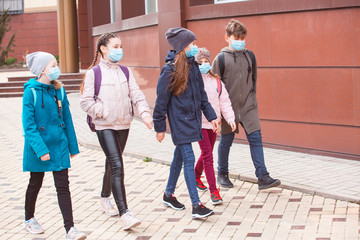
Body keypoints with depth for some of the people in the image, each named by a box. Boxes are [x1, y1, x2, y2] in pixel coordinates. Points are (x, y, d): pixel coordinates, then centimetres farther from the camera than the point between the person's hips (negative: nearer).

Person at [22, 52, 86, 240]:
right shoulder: (31, 91, -13)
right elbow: (28, 124, -16)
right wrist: (40, 148, -24)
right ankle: (29, 219, 36)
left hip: (59, 146, 4)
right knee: (35, 184, 14)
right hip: (38, 146, -3)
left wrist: (73, 146, 11)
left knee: (63, 186, -1)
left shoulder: (59, 90, 3)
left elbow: (67, 119, 10)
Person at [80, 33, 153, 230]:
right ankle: (124, 214, -18)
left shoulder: (125, 72, 9)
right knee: (117, 166, -16)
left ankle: (105, 198, 42)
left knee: (112, 163, 19)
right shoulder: (94, 73, -6)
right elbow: (86, 102, -6)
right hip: (105, 126, -5)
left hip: (123, 125, 6)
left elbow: (136, 95, 3)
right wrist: (105, 113, -14)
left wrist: (145, 113, -13)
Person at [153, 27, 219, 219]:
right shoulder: (170, 69, -15)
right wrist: (159, 127, -8)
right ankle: (196, 206, -10)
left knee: (180, 156, 18)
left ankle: (169, 194, 33)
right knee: (189, 159, -11)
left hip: (192, 119, 8)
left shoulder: (193, 66, 7)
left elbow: (201, 95, 16)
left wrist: (211, 116, 12)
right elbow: (161, 100, -10)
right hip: (179, 121, -8)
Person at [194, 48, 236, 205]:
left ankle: (196, 176, 45)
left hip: (213, 123, 5)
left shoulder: (216, 81, 7)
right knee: (207, 156, -10)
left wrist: (230, 118, -2)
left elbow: (224, 102, 8)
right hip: (199, 123, -5)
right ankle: (213, 191, -10)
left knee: (207, 154, 19)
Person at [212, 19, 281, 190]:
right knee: (226, 141, 7)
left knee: (255, 138, -5)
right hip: (228, 107, -3)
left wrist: (251, 97, 15)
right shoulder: (221, 58, -5)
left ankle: (262, 177, -5)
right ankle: (222, 174, 26)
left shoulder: (250, 56, 7)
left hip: (248, 106, 3)